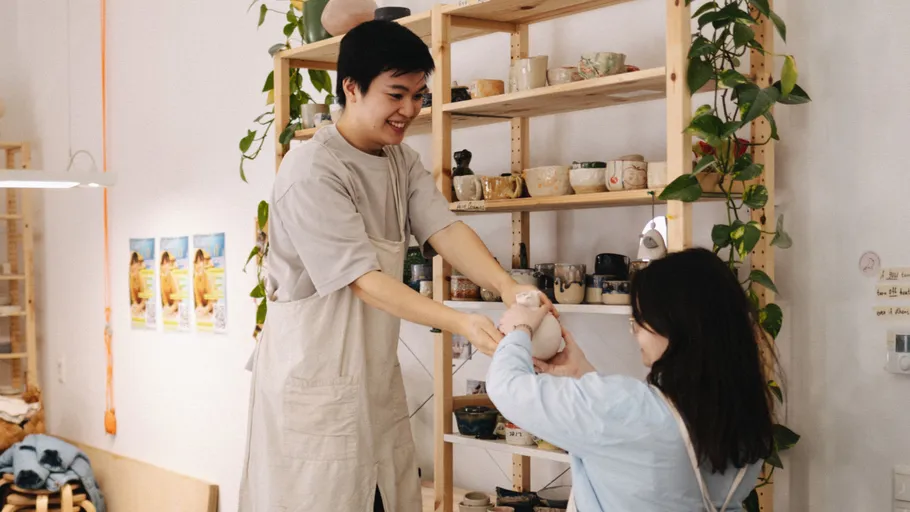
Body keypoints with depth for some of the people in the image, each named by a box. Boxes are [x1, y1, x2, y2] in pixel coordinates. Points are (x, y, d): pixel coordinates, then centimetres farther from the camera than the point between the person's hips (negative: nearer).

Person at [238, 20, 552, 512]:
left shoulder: (403, 162, 7)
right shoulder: (311, 170, -17)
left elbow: (445, 230, -8)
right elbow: (363, 279, -22)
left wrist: (508, 287, -26)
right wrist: (460, 322, -32)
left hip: (377, 375, 7)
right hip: (314, 379, -7)